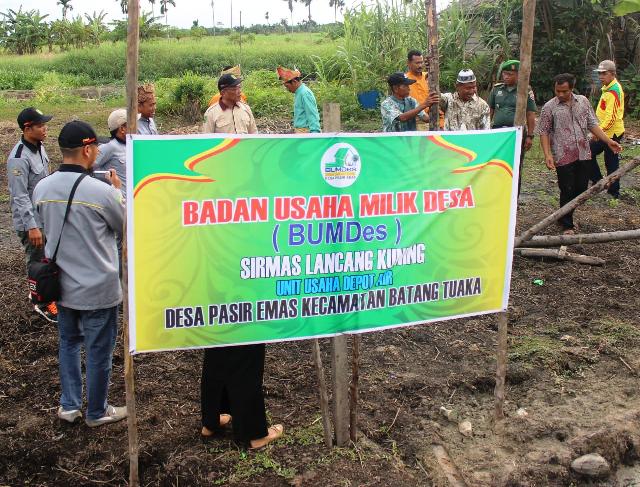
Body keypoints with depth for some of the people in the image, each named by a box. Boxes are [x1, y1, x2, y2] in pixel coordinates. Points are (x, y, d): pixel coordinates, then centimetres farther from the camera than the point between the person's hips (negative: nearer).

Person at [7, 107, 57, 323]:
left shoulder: (39, 147, 3)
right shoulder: (19, 157, -23)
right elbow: (20, 196, -23)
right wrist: (32, 226, -24)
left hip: (46, 216, 8)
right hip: (30, 221, -8)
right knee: (37, 262, 4)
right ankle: (44, 304, 19)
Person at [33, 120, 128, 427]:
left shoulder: (42, 188, -6)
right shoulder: (101, 191, -22)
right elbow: (127, 227, -5)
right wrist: (118, 190, 8)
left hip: (62, 285, 5)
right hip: (98, 288, -5)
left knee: (68, 343, 23)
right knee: (98, 351, 11)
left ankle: (69, 406, 34)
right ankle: (97, 412, 27)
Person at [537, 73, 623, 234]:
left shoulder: (583, 101, 7)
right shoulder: (549, 107, -4)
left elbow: (592, 124, 11)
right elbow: (543, 132, -4)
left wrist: (608, 141, 2)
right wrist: (547, 155, -14)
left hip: (583, 154, 4)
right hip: (563, 157, -4)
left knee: (581, 188, 11)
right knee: (567, 191, 2)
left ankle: (565, 214, 33)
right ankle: (567, 224, 17)